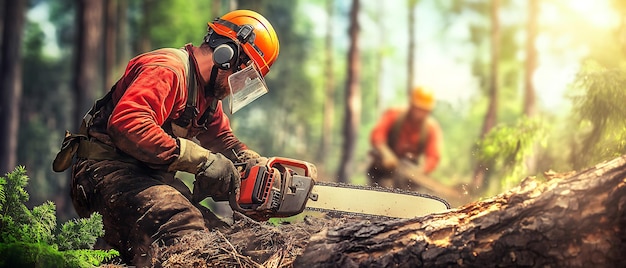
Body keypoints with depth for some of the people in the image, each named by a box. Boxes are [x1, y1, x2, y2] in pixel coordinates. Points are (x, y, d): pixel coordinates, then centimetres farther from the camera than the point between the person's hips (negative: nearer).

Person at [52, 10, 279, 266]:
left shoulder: (207, 92, 18)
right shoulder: (168, 69, -15)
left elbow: (222, 138, 31)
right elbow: (127, 123, -30)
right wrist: (201, 159, -27)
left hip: (150, 177, 11)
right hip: (110, 173, -11)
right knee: (185, 228, -35)